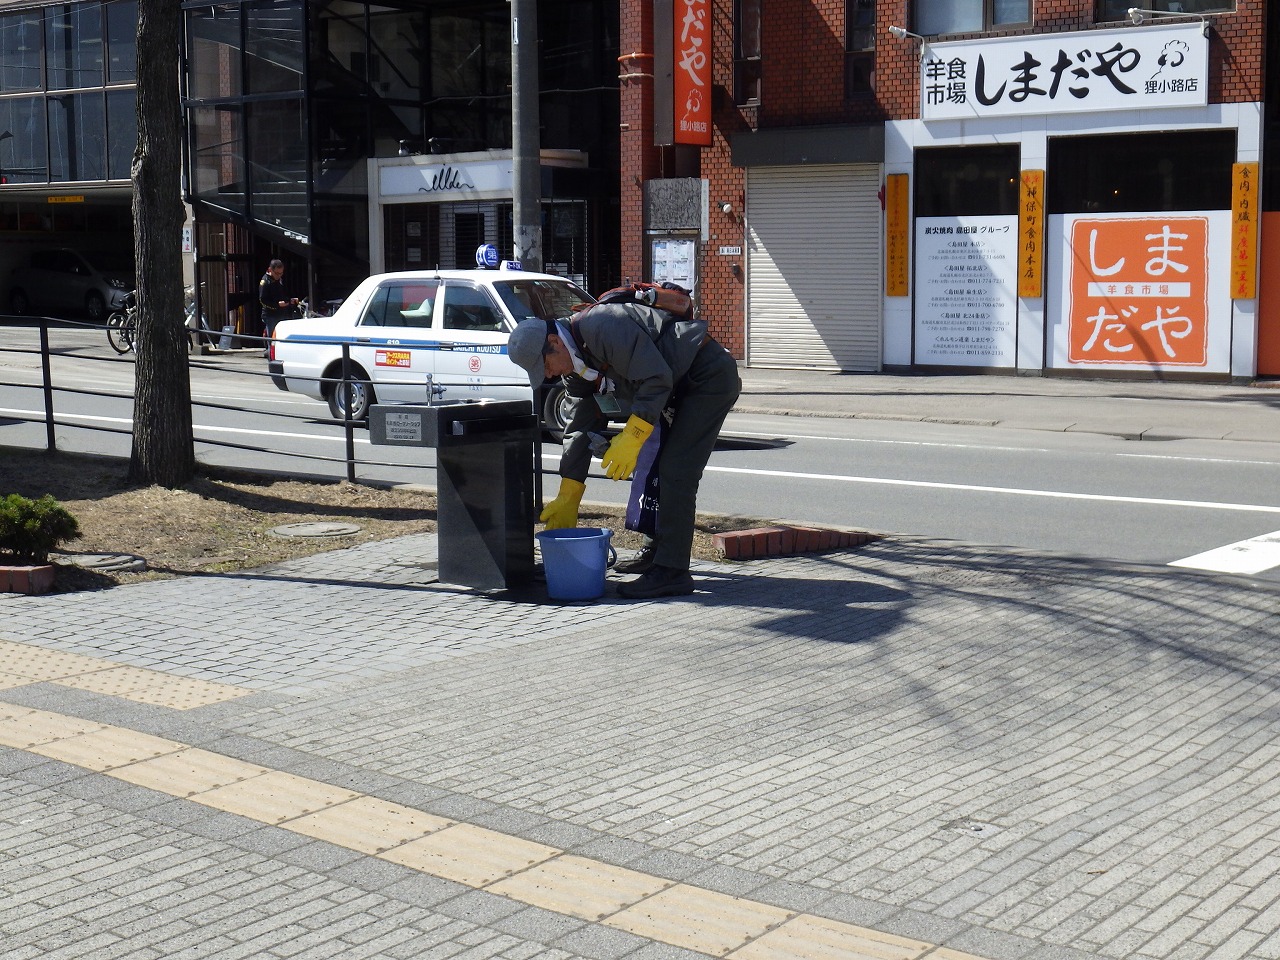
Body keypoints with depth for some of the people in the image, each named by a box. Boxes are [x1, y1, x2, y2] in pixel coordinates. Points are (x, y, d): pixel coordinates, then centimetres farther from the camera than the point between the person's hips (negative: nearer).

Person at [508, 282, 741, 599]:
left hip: (711, 377, -10)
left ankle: (671, 572, -15)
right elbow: (581, 429, 11)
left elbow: (656, 379, -28)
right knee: (656, 468, 16)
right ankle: (662, 546, 31)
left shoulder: (601, 327, -24)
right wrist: (567, 498, 9)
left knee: (675, 474, -15)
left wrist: (632, 437, -27)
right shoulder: (577, 368, 7)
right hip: (680, 388, 10)